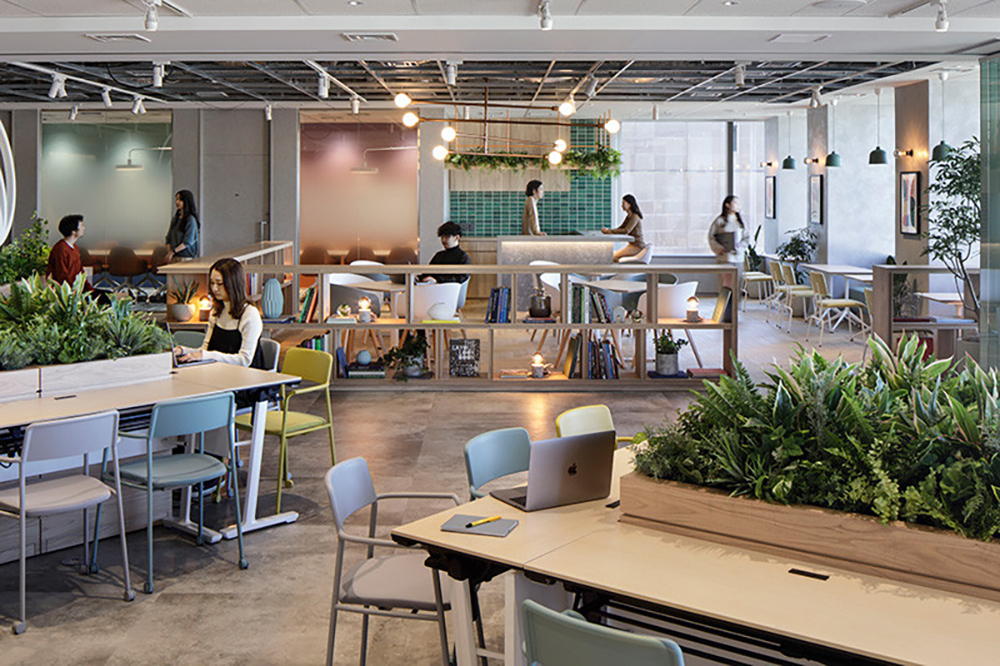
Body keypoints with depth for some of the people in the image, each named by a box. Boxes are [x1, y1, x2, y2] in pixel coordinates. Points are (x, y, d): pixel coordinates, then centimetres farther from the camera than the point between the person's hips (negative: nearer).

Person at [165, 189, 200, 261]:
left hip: (186, 256, -6)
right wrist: (169, 252, -2)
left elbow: (188, 242, -13)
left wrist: (173, 252, -17)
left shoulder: (190, 219, -7)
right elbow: (169, 238, 14)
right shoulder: (175, 218, 14)